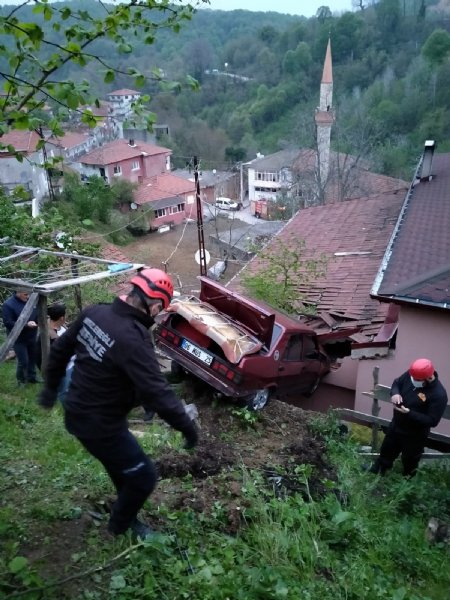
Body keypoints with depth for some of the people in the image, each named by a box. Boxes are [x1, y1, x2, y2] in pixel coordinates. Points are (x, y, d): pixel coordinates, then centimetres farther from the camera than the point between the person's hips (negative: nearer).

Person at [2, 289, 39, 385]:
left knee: (33, 358, 13)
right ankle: (21, 380, 20)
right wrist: (26, 325, -27)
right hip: (18, 339, -5)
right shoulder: (8, 305, -18)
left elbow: (38, 314, 12)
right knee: (23, 361, -4)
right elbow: (7, 323, -21)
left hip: (31, 336, 5)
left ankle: (31, 377, 33)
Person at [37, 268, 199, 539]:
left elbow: (60, 349, 8)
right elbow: (157, 392, -31)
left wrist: (51, 386, 24)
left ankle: (125, 508, 53)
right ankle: (121, 525, 38)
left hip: (76, 412, 9)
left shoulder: (94, 312, -6)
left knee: (122, 464, 31)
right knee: (144, 476, 13)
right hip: (100, 425, -9)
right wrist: (187, 427, -17)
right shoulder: (133, 339, -32)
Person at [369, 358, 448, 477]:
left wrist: (409, 413, -36)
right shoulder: (411, 374, -17)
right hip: (395, 425, 6)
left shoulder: (438, 394, -33)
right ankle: (375, 472, 55)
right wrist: (395, 393, -20)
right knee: (386, 451, 28)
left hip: (414, 435, -6)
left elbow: (432, 421, -27)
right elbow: (397, 382, 3)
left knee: (409, 462, 22)